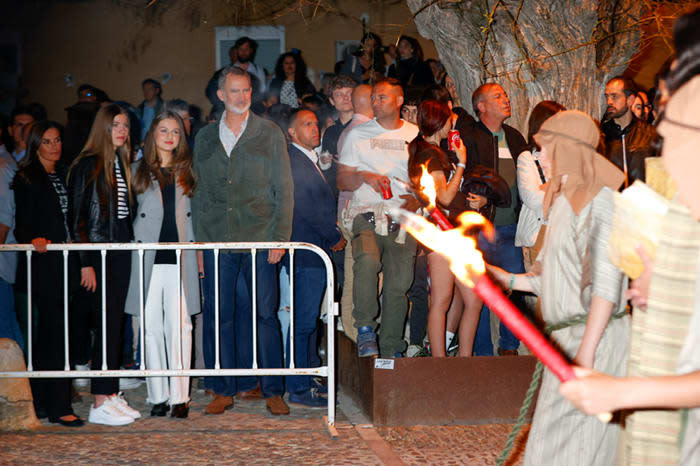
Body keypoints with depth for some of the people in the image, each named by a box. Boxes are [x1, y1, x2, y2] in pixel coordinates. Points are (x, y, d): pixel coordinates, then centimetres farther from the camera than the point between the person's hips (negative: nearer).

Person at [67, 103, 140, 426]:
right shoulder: (87, 165, -8)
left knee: (115, 324, 8)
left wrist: (130, 244, 8)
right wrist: (85, 263, -13)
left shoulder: (122, 164, 13)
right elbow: (76, 216, -10)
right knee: (107, 324, -8)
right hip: (99, 252, -7)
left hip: (121, 251, 7)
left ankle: (112, 395, 13)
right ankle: (100, 403, -4)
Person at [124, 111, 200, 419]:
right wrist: (136, 244, 3)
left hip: (181, 258, 0)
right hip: (149, 259, 0)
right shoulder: (138, 171, 10)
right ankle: (158, 396, 6)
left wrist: (200, 254, 8)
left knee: (179, 327, -5)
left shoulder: (188, 171, 13)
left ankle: (180, 396, -2)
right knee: (152, 328, 0)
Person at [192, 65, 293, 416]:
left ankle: (272, 390, 7)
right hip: (217, 242, 2)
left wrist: (280, 238, -6)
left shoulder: (270, 134, 5)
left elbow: (284, 190, 3)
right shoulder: (205, 138, 12)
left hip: (260, 239, -2)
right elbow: (200, 193, 15)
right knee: (219, 316, 3)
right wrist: (199, 240, 8)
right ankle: (224, 390, 12)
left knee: (265, 314, -1)